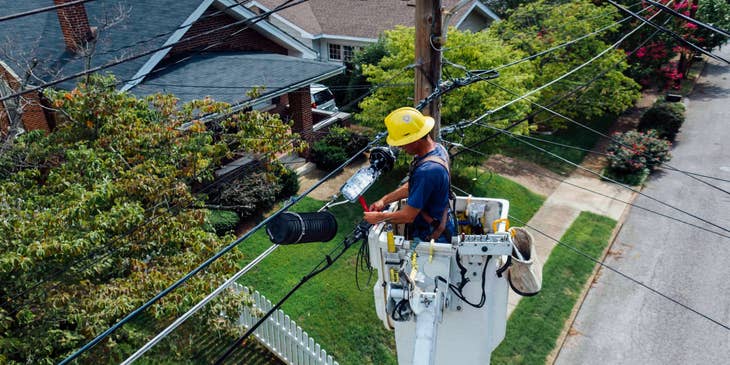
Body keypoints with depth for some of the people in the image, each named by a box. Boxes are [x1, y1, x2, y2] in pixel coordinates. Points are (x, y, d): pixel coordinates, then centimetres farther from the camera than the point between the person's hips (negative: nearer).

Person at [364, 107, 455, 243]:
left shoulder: (427, 171, -34)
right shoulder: (437, 148, -4)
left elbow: (408, 216, -26)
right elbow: (412, 186, 10)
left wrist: (378, 218, -11)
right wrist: (385, 200, 5)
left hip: (432, 236, -9)